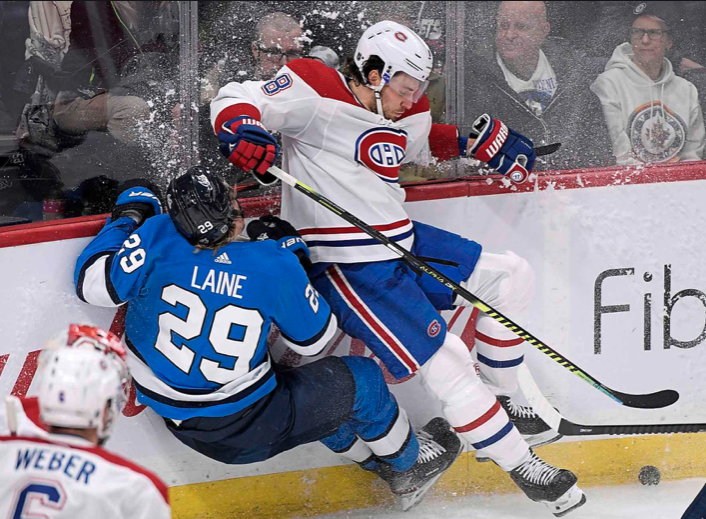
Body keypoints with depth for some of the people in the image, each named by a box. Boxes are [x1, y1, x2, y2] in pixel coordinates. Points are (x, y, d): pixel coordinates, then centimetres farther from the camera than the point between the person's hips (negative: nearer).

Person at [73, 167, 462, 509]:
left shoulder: (158, 239, -16)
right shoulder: (274, 266, -18)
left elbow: (92, 284, -12)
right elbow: (313, 338, -1)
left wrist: (127, 217, 3)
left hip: (179, 424, 5)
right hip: (246, 434, -5)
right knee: (360, 379, 14)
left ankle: (376, 460, 49)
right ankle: (409, 466, 40)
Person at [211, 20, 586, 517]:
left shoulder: (408, 116, 9)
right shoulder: (317, 93, -14)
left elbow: (428, 141, 29)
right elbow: (234, 101, -15)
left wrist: (482, 141, 12)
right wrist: (242, 133, -37)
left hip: (401, 241, 9)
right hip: (346, 268, -9)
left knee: (510, 275, 11)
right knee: (444, 360, -13)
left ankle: (500, 401, 23)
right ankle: (521, 466, 1)